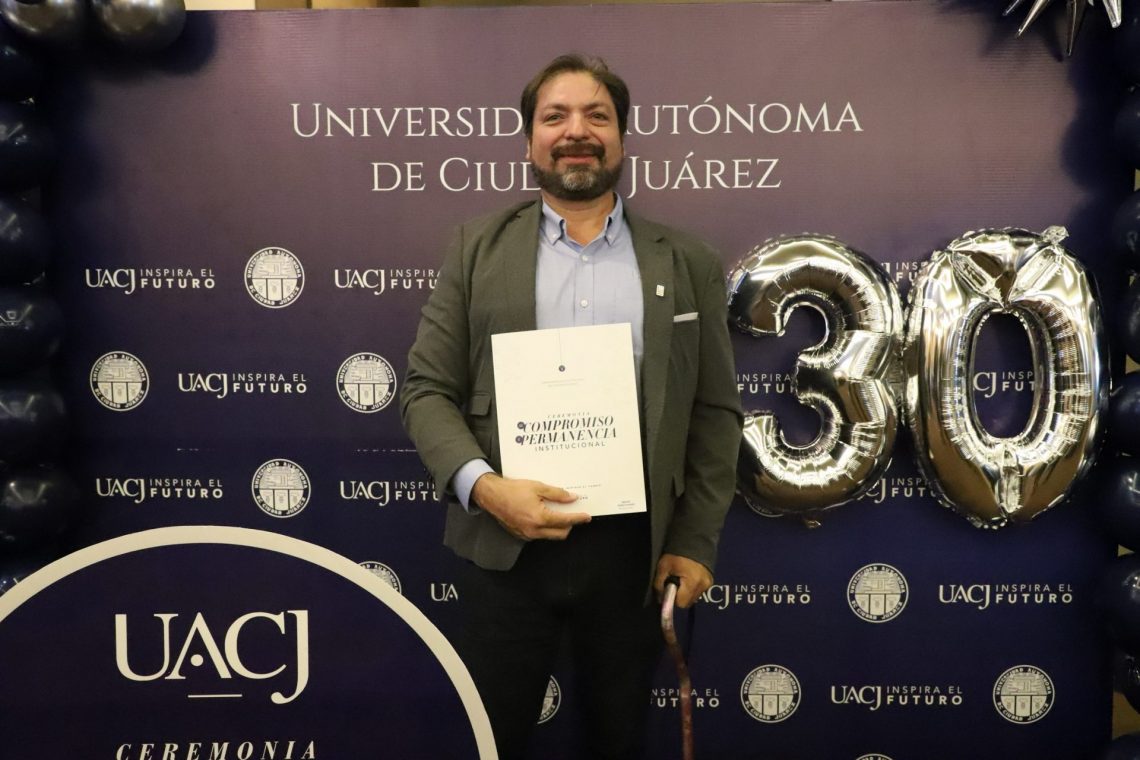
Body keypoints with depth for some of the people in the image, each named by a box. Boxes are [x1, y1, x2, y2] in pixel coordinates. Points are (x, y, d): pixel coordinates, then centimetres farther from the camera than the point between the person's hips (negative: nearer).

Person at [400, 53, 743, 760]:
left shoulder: (688, 263, 6)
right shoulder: (478, 249, 4)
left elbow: (716, 411, 5)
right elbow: (427, 390, 1)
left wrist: (696, 541, -2)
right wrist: (483, 486, -15)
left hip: (635, 548, 1)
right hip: (506, 543, 0)